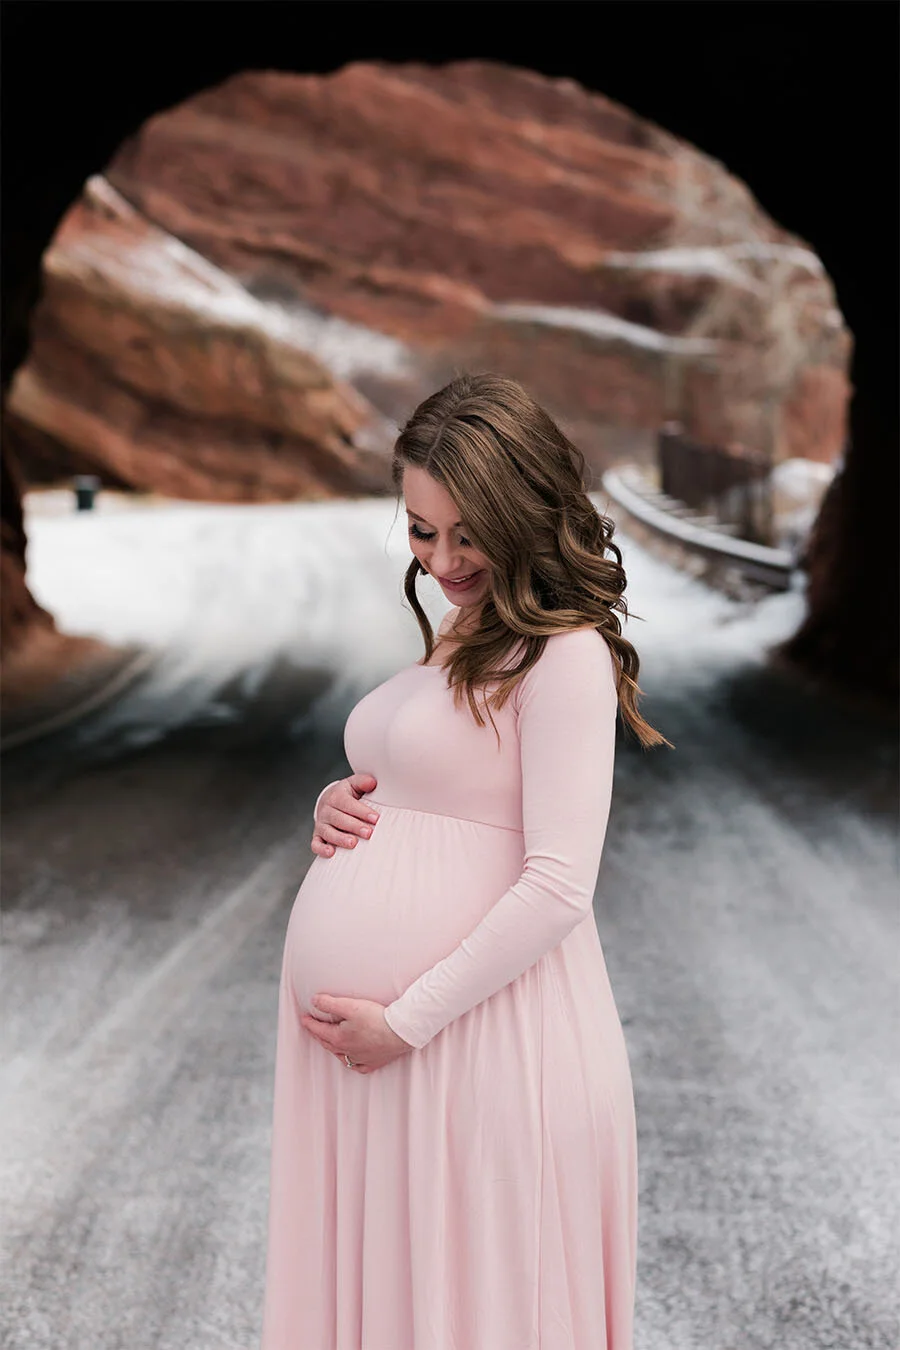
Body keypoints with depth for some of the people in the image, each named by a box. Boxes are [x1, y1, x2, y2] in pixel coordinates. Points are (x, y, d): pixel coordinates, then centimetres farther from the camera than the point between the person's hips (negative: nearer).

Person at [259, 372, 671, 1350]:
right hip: (351, 1029, 8)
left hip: (480, 1030, -8)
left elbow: (558, 887, -19)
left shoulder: (566, 655, -12)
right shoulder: (451, 641, 15)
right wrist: (340, 806, 4)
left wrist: (404, 1021, -17)